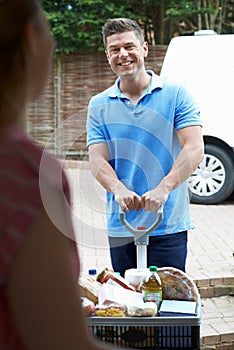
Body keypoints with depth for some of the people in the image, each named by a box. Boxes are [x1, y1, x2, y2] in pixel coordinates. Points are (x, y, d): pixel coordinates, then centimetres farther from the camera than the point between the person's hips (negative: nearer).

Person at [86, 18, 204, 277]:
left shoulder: (175, 94, 0)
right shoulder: (98, 105, 7)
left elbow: (194, 149, -9)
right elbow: (97, 160, -1)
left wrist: (163, 189, -24)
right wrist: (119, 190, -22)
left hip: (168, 226, -2)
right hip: (120, 227, 2)